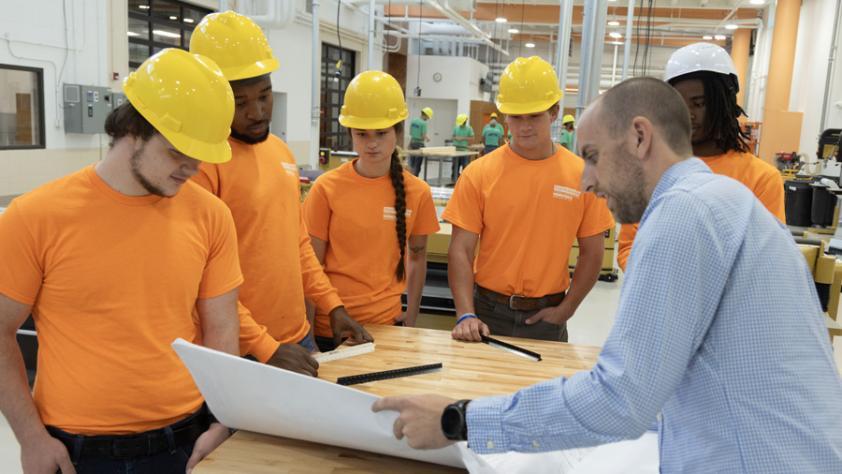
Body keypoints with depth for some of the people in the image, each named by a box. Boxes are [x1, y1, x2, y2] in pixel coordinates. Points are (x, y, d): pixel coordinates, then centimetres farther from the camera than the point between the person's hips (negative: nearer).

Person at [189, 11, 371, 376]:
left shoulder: (280, 150, 8)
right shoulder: (200, 161, -17)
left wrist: (333, 306, 8)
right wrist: (264, 347, -20)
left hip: (298, 338, 8)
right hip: (240, 354, -7)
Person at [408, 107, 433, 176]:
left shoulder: (413, 121, 5)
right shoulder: (423, 123, -16)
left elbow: (410, 133, 10)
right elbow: (424, 136, -16)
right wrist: (428, 138, 4)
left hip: (412, 142, 7)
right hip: (420, 144, -6)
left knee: (412, 164, 11)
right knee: (417, 165, 1)